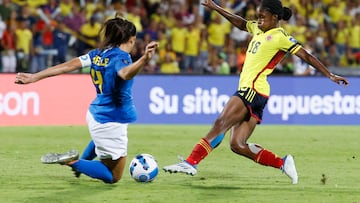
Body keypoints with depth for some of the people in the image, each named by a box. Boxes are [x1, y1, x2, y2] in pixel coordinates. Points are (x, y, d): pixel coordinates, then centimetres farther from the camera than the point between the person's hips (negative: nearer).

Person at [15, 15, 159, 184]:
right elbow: (125, 73, -42)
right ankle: (72, 162, -10)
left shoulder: (97, 54, 2)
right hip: (112, 123, -9)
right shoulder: (120, 56, -19)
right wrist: (144, 59, -61)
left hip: (95, 113, 9)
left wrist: (35, 77, -2)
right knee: (113, 177, 4)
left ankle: (84, 159, 42)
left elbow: (68, 65, -2)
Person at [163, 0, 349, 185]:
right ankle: (282, 163, 4)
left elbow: (306, 56, -3)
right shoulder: (257, 29, 19)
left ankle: (191, 163, -26)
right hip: (246, 90, 9)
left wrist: (330, 75, -7)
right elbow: (240, 23, 36)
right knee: (237, 145, 0)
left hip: (254, 91, -9)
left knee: (220, 124, -19)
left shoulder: (280, 37, -3)